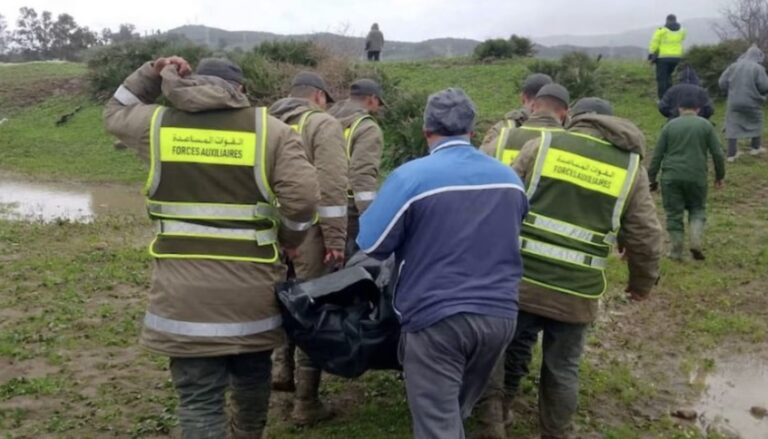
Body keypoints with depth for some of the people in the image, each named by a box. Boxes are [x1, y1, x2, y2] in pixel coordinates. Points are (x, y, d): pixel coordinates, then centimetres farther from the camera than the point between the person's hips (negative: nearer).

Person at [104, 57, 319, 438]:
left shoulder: (157, 124, 4)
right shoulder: (270, 129, -1)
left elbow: (114, 114, 26)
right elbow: (302, 197, -10)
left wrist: (152, 74, 23)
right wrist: (288, 240, 7)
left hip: (184, 290, 0)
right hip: (252, 289, 1)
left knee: (199, 400, 4)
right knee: (252, 379, 24)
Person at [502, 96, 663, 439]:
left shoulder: (542, 144, 2)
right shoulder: (631, 168, 4)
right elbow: (645, 239, 4)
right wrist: (642, 282, 21)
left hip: (522, 281, 0)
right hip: (577, 294, 0)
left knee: (510, 359, 18)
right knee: (562, 371, 16)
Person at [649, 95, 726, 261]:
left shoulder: (670, 126, 5)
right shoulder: (705, 125, 4)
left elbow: (657, 155, 4)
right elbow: (717, 153, 3)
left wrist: (652, 178, 11)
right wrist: (719, 176, 15)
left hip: (671, 177, 0)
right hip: (696, 177, 0)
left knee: (674, 213, 7)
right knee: (697, 209, 18)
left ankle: (676, 252, 9)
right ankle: (696, 242, -1)